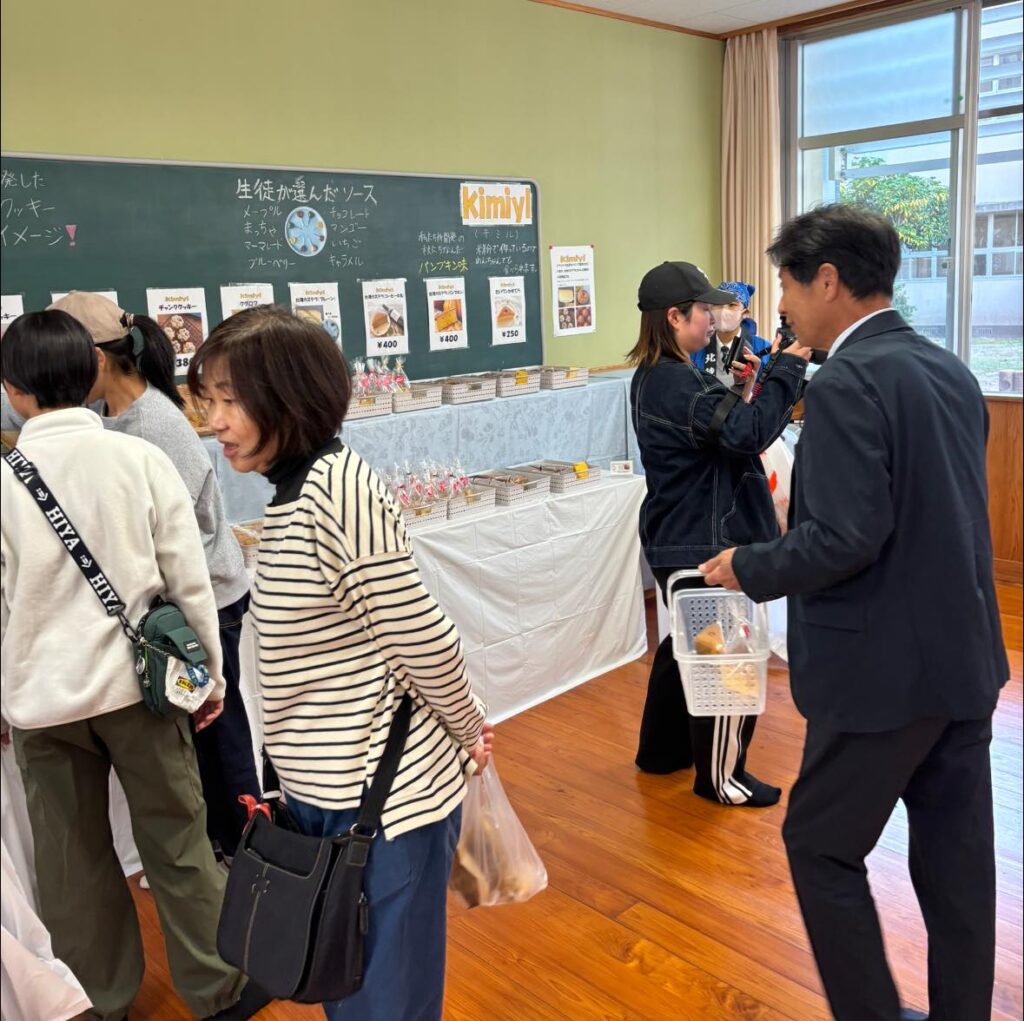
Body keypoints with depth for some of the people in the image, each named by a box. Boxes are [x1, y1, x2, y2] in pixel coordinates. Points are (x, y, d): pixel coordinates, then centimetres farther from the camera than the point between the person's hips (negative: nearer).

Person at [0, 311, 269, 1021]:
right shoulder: (141, 458, -9)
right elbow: (189, 580, -6)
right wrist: (210, 672, 6)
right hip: (136, 682, 0)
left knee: (73, 864, 17)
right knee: (179, 844, 13)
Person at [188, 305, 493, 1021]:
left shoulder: (335, 485, -23)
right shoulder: (295, 491, 7)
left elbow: (420, 632, -20)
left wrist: (469, 730, -5)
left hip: (385, 796, -9)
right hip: (328, 789, 9)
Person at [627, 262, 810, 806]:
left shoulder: (653, 377, 11)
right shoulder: (677, 382, -22)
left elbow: (716, 428, 14)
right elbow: (747, 432, -30)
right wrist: (788, 368, -22)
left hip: (677, 537, 11)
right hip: (705, 543, -11)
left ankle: (662, 749, 36)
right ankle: (719, 776, 16)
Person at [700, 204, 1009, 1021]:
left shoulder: (849, 382, -19)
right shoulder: (949, 369, 8)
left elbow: (845, 537, -26)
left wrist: (749, 568, -11)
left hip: (885, 667, -8)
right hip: (963, 656, 9)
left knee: (822, 847, 9)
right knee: (956, 854, 18)